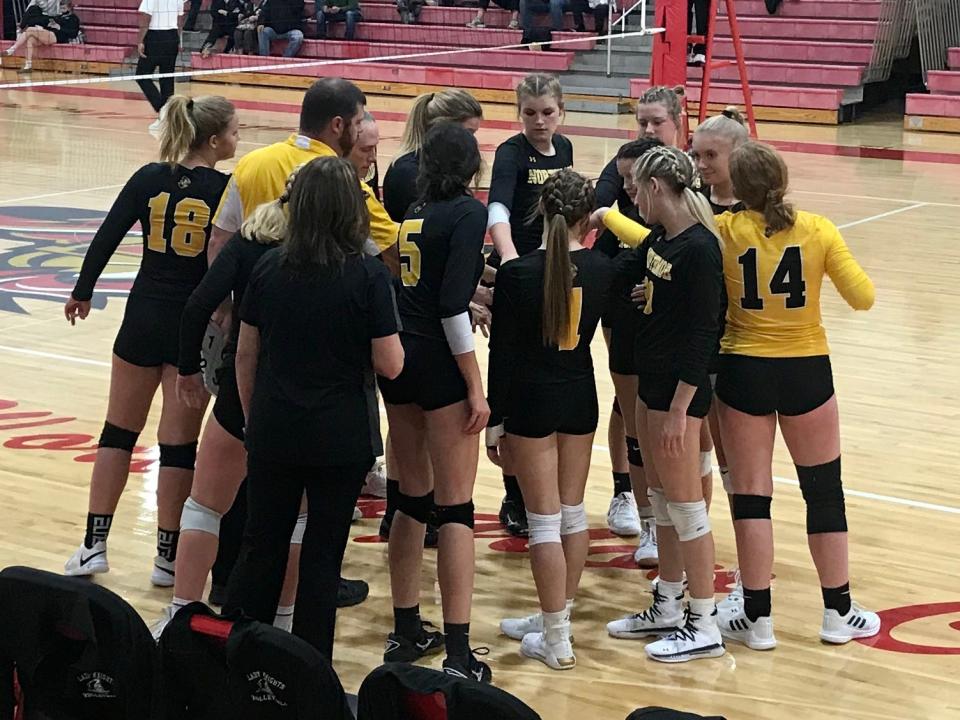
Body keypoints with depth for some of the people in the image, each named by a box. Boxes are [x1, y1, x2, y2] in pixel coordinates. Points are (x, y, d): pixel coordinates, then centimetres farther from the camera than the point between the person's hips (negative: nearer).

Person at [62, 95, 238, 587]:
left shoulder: (149, 179, -1)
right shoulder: (226, 189, -9)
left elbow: (106, 239, -1)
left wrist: (81, 293, 11)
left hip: (144, 320, 3)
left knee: (119, 431, 13)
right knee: (179, 441, 4)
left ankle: (94, 545, 13)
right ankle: (167, 555, 9)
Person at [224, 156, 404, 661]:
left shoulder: (269, 268, -2)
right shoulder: (368, 275, -12)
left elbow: (245, 354, 4)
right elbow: (390, 364, -11)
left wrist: (252, 417, 16)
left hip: (273, 432, 3)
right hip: (341, 438, -3)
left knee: (261, 547, 13)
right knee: (323, 553, 7)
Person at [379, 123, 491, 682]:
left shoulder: (413, 210, 11)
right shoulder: (468, 213, -7)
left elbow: (396, 286, 8)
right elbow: (452, 306, -16)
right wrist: (476, 389, -13)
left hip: (397, 361, 6)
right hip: (441, 366, -6)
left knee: (413, 500, 16)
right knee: (455, 509, -2)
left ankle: (406, 634, 23)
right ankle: (458, 654, -2)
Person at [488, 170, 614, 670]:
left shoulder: (517, 275, -17)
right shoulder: (601, 270, -6)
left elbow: (503, 354, -13)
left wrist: (495, 419, -5)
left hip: (531, 402, -4)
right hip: (580, 397, 4)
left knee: (544, 518, 1)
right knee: (572, 511, 16)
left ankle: (555, 641, 5)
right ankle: (557, 618, 28)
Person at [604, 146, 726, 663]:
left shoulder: (699, 249, -20)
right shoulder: (659, 241, 8)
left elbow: (702, 335, -21)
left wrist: (679, 410, -20)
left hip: (679, 390, -9)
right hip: (651, 383, 9)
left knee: (684, 504, -2)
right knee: (661, 500, 16)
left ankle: (704, 626, 8)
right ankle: (668, 609, 28)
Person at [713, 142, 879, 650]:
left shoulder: (724, 231, -10)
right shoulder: (817, 230, -8)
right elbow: (863, 298, -6)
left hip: (743, 373, -1)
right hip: (806, 373, 1)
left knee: (751, 493, 7)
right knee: (824, 489, 14)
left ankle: (757, 618, 11)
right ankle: (839, 612, 22)